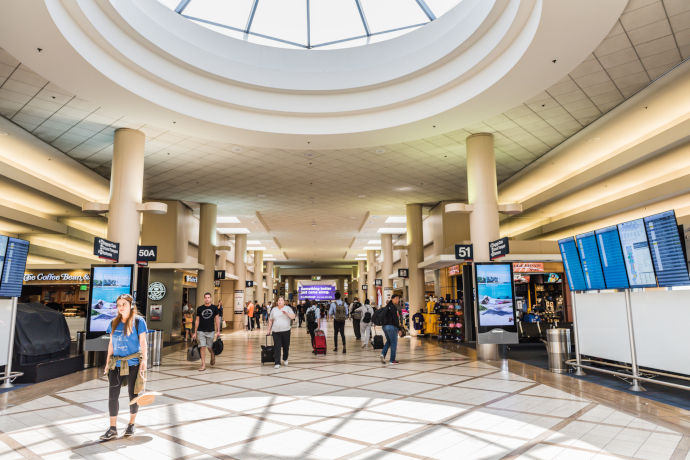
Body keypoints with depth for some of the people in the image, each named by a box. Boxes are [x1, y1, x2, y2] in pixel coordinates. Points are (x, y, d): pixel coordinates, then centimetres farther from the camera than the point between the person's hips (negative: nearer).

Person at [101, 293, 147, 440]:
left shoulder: (138, 321, -5)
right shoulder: (114, 323, 7)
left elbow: (142, 341, -5)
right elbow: (111, 343, 13)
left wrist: (144, 360, -10)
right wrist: (108, 361, 11)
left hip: (133, 363, -4)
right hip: (116, 364, 4)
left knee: (133, 394, 8)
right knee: (112, 395, 2)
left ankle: (131, 425, 26)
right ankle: (112, 429, 13)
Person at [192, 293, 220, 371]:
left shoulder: (214, 308, 2)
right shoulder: (199, 308, 4)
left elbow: (217, 320, 4)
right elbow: (197, 321, 8)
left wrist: (218, 331, -2)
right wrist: (195, 333, 6)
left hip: (210, 331, 0)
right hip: (201, 331, 1)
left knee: (210, 347, 5)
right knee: (202, 347, -6)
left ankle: (213, 356, 38)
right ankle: (203, 365, 1)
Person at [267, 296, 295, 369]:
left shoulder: (287, 308, 5)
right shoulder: (274, 309, 11)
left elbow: (293, 317, -4)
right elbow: (270, 320, 14)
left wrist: (286, 313, -19)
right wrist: (269, 330, 11)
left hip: (286, 331, 0)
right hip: (276, 331, 1)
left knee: (286, 346, 8)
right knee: (277, 347, -5)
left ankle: (285, 359, 32)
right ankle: (277, 363, -3)